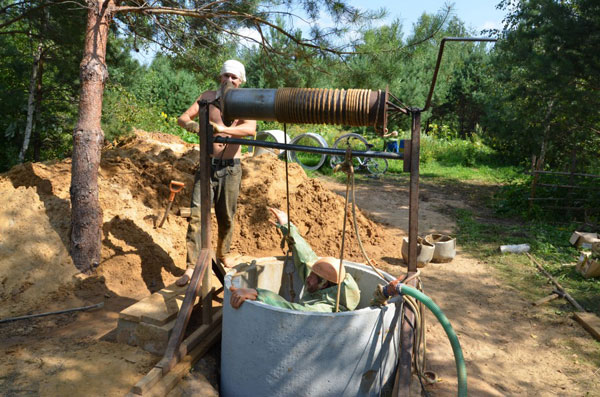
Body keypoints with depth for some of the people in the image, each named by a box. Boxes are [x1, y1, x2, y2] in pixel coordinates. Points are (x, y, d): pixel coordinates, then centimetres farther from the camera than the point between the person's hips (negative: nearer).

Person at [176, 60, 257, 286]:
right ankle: (191, 267, -5)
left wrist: (223, 129, -37)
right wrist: (194, 125, -23)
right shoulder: (208, 97, 7)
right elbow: (182, 119, 0)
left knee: (227, 217, 11)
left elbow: (251, 129, -21)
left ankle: (223, 255, 33)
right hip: (207, 165, 1)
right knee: (197, 214, -9)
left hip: (231, 168, -1)